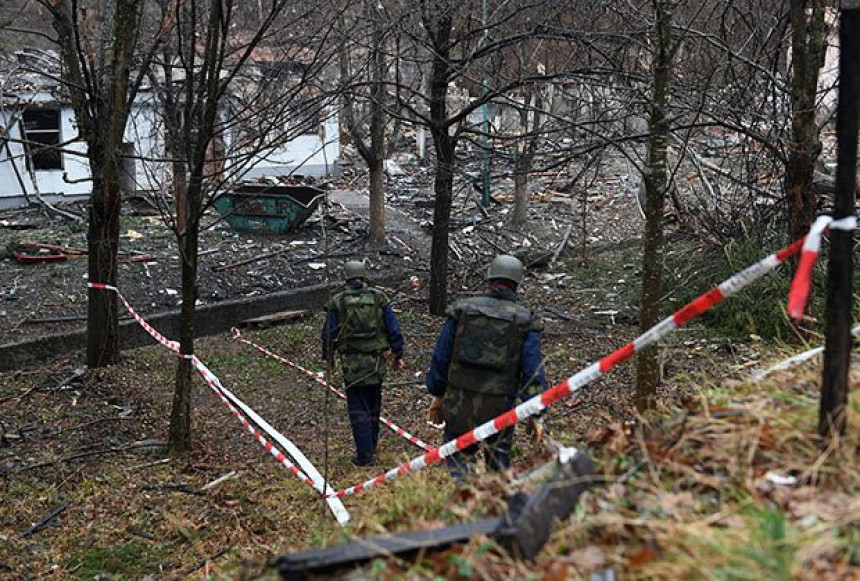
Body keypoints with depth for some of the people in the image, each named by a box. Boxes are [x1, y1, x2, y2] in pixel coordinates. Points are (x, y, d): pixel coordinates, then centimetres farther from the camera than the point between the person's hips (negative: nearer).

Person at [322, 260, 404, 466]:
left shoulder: (338, 302, -3)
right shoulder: (378, 297, -1)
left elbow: (329, 333, 4)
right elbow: (393, 328, 0)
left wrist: (327, 358, 18)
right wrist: (398, 354, 10)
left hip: (352, 364, -2)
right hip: (377, 361, 2)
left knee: (358, 409, 3)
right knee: (374, 406, 20)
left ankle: (365, 455, 0)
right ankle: (371, 444, 36)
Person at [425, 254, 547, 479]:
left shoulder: (462, 310, 4)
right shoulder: (525, 321, 0)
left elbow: (440, 357, 7)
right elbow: (533, 370, -3)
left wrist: (437, 396, 17)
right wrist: (535, 415, 2)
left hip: (459, 401, 0)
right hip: (500, 406, 0)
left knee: (458, 458, 8)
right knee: (499, 462, 17)